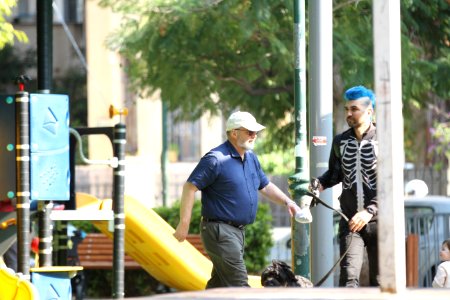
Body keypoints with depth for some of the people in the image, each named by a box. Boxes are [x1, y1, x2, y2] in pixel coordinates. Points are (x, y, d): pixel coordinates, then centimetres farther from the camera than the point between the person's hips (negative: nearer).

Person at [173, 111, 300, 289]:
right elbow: (190, 187, -15)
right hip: (219, 231, -9)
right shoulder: (216, 159, -14)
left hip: (238, 231, 9)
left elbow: (265, 186, 26)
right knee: (238, 284, -13)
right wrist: (184, 224, -19)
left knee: (219, 283, 13)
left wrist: (288, 202, 11)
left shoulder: (251, 158, 14)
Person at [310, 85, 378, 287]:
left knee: (379, 280, 5)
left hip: (377, 220, -2)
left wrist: (369, 211, -22)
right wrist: (317, 185, 0)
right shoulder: (340, 141, 9)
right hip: (350, 221, 2)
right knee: (349, 276, -14)